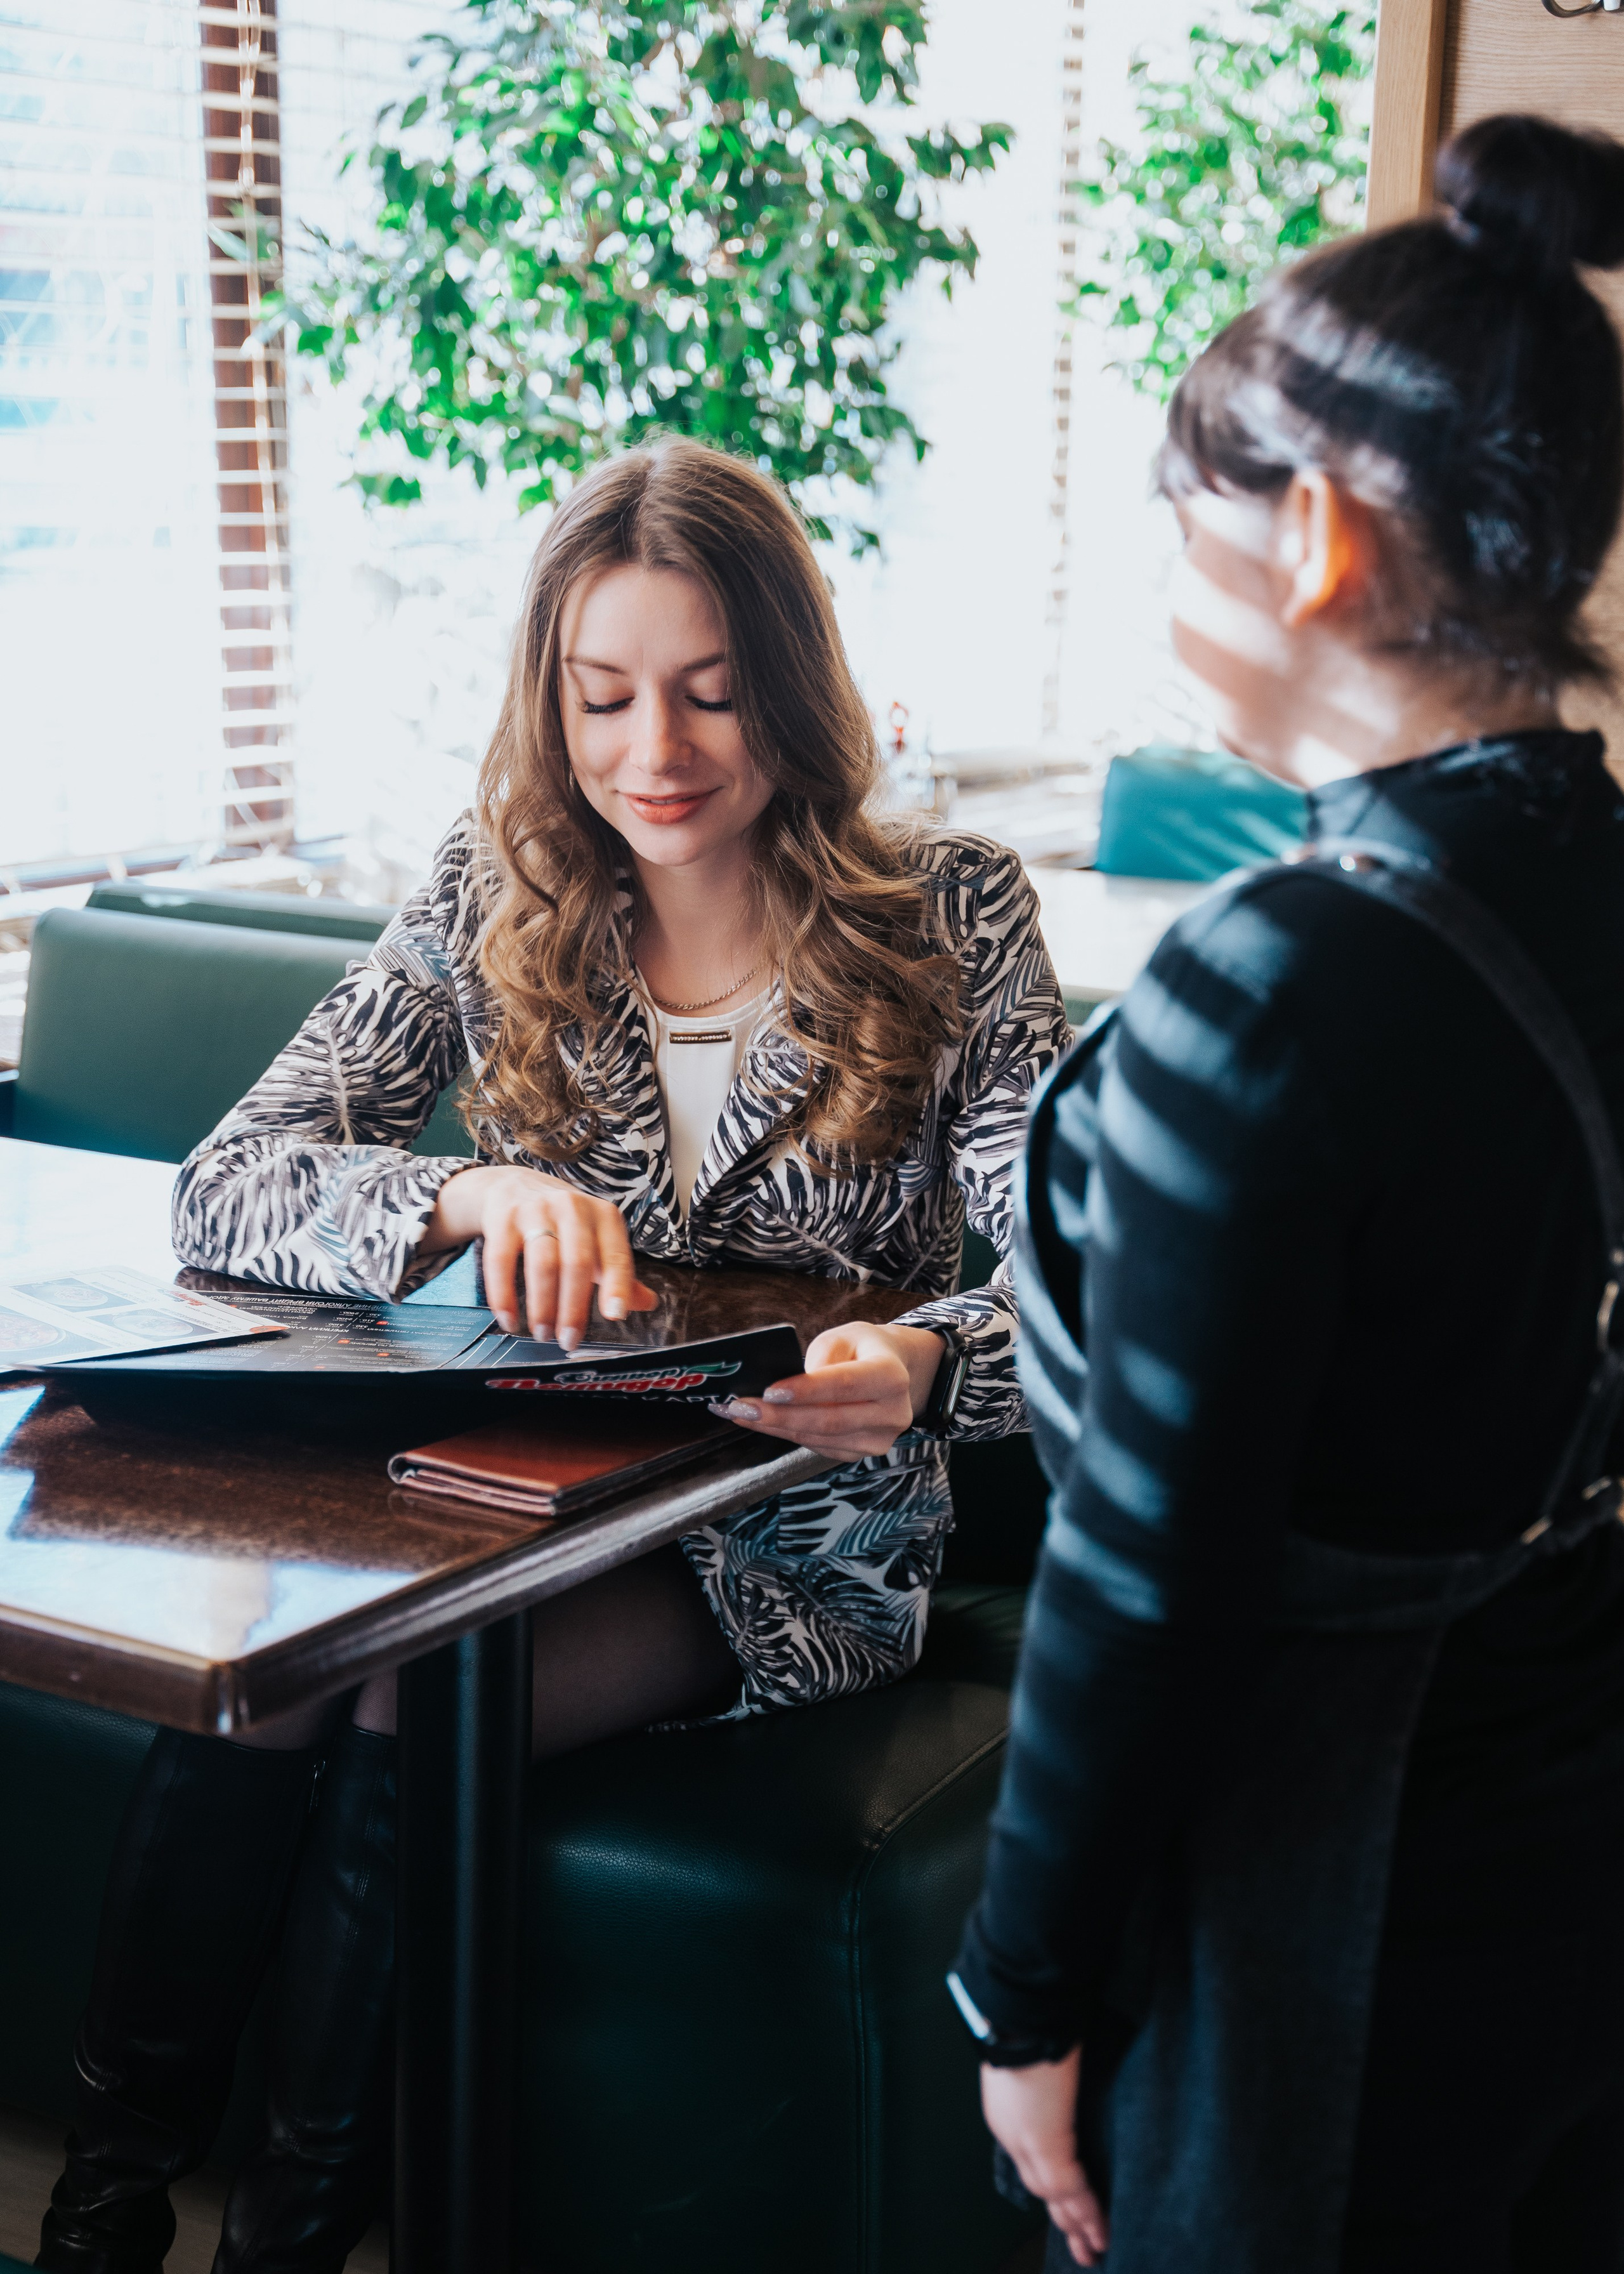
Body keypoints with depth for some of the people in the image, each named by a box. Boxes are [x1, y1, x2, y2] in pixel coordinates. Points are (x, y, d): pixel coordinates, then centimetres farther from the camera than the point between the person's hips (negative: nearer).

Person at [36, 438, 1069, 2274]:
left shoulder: (953, 917, -8)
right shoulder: (495, 899, -1)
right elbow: (229, 1184, -9)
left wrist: (927, 1365, -40)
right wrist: (459, 1198, -31)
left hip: (790, 1548, -3)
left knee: (404, 1703, -28)